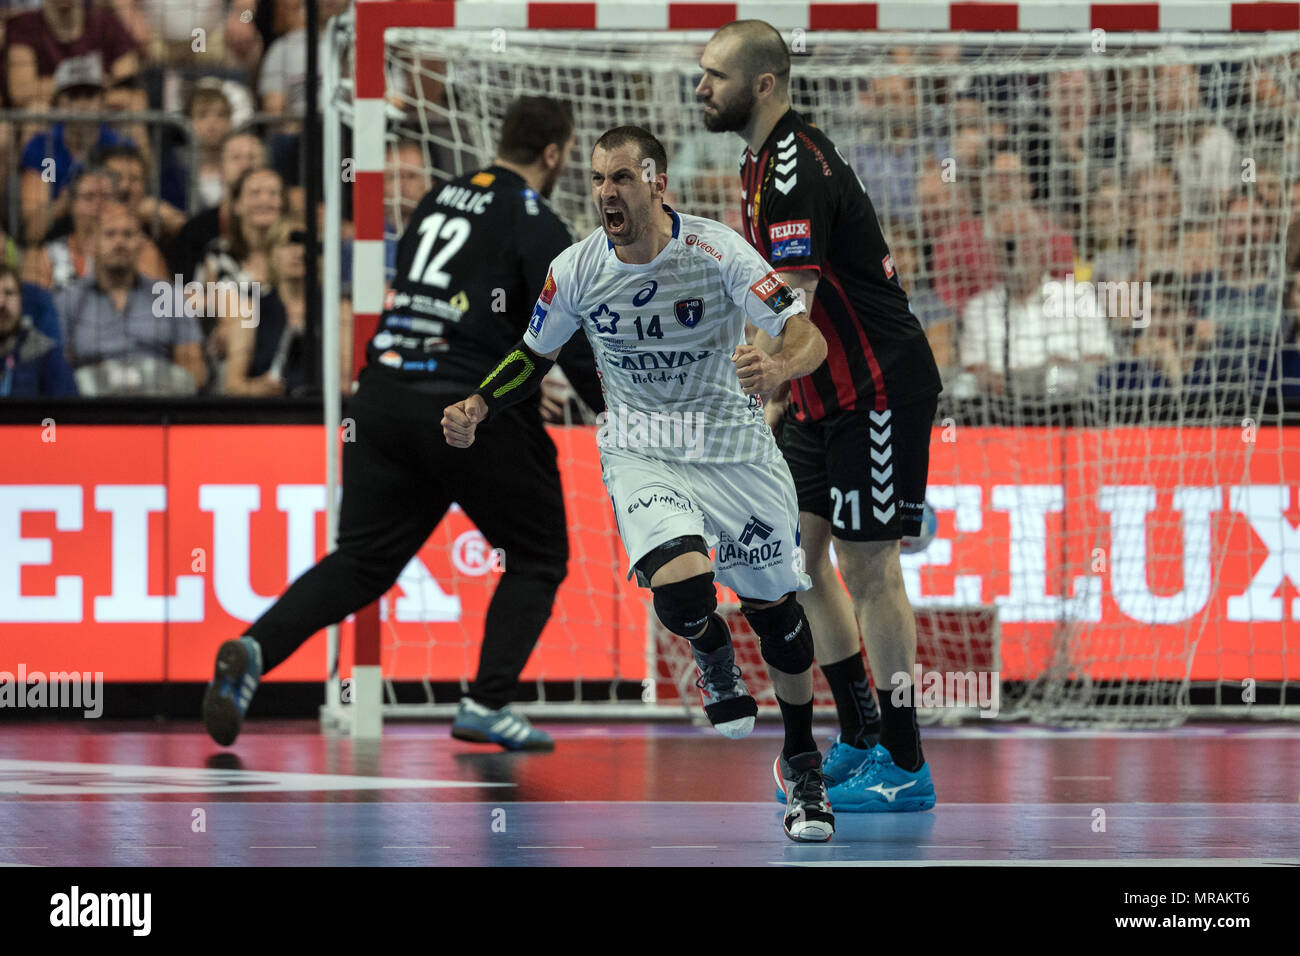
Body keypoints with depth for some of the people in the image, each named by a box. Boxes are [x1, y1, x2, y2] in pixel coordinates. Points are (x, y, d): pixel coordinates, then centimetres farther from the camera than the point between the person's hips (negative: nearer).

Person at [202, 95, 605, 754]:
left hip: (383, 398, 6)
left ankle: (255, 650, -14)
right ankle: (487, 704, 1)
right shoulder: (536, 226, -4)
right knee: (537, 558, 12)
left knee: (362, 560, 8)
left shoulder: (439, 198, 18)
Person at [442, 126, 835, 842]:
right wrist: (477, 410, -6)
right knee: (681, 591, -26)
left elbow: (809, 339, -22)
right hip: (642, 453, 0)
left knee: (776, 610, 8)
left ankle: (801, 764, 32)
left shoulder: (717, 251, -17)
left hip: (735, 448, 0)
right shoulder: (575, 269, -9)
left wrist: (777, 367, -44)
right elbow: (534, 356, 10)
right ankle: (716, 663, 12)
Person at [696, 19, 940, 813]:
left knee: (869, 568, -5)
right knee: (800, 549, 11)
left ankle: (906, 769, 2)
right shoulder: (767, 159, 9)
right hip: (829, 393, 10)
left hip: (880, 390, -10)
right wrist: (778, 395, 16)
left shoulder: (797, 172, -22)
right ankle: (861, 739, 20)